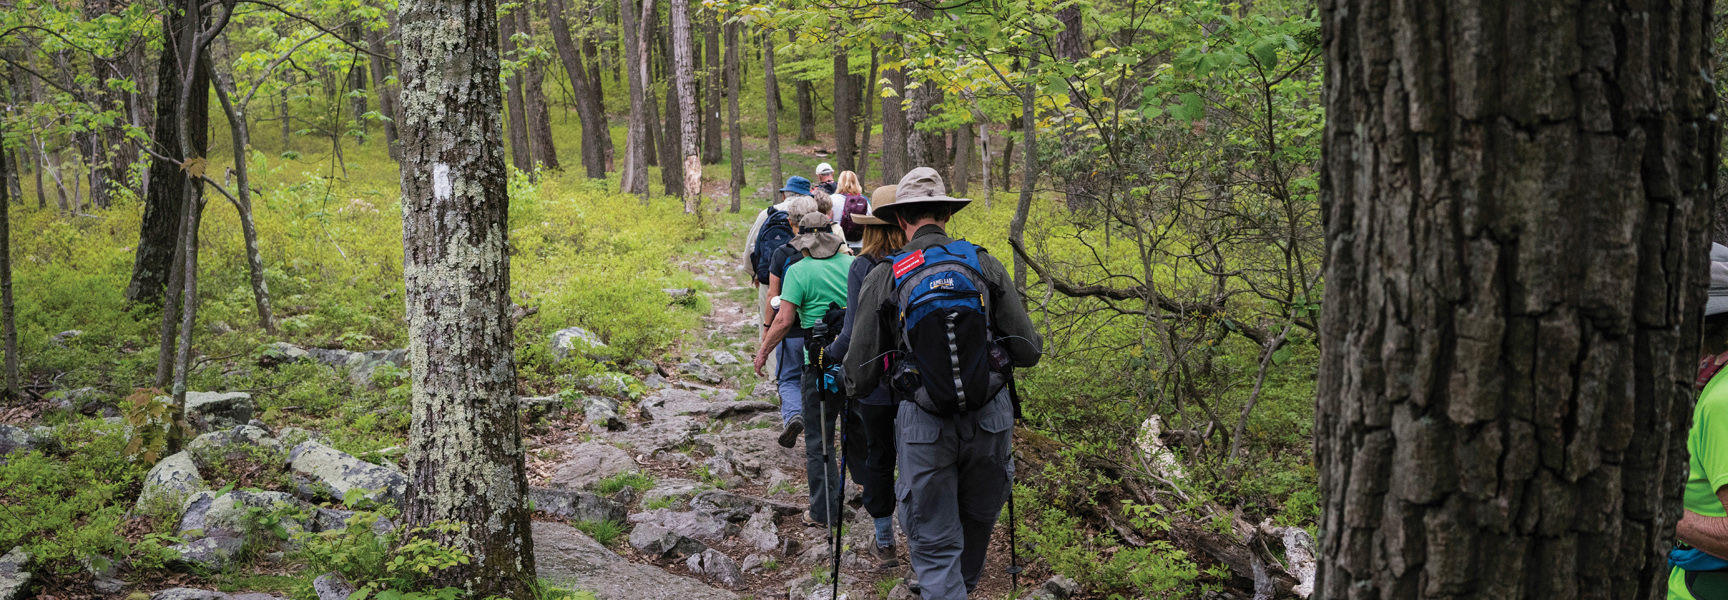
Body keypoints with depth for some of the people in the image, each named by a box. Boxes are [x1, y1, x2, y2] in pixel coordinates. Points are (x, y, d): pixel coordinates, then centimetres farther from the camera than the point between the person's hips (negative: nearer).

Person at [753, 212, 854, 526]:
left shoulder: (799, 271, -7)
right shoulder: (852, 264, 5)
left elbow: (784, 320, -12)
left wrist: (763, 351, 0)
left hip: (821, 363, -4)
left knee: (819, 439, 5)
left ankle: (824, 511, 8)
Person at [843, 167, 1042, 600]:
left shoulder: (884, 278, -5)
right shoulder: (985, 265, -1)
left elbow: (860, 378, -3)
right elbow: (1028, 351, 0)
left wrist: (851, 386, 21)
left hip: (925, 425, -3)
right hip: (990, 417, 3)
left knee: (934, 543, 7)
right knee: (977, 521, 26)